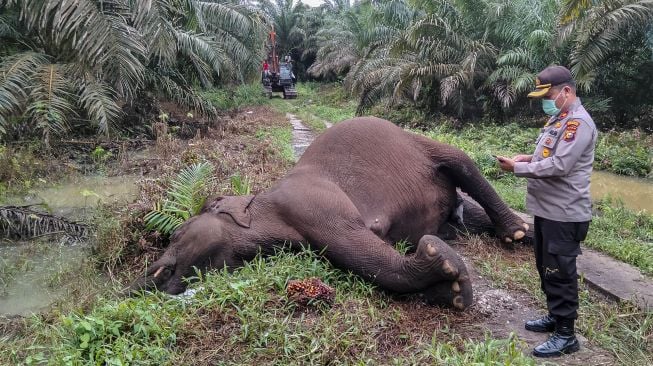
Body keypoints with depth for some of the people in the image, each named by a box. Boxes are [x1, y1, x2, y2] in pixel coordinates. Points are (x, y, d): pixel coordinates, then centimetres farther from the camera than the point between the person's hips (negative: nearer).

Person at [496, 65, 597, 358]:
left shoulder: (578, 122, -18)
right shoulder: (558, 119, 15)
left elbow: (559, 166, -25)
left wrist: (518, 168, -19)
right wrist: (528, 158, 5)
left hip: (564, 215, -10)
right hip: (547, 210, 10)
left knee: (560, 273, -2)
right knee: (546, 268, 19)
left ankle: (565, 335, 9)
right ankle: (555, 317, 34)